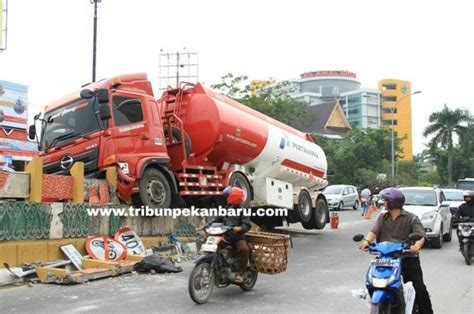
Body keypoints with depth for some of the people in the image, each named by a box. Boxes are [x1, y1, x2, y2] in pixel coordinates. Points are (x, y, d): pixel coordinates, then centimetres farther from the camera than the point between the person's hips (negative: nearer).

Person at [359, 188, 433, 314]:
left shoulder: (411, 218, 1)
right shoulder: (382, 218, 14)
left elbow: (421, 235, -12)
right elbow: (374, 231, -2)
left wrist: (417, 245, -36)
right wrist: (367, 240, -25)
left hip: (408, 258, -3)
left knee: (419, 288, -5)